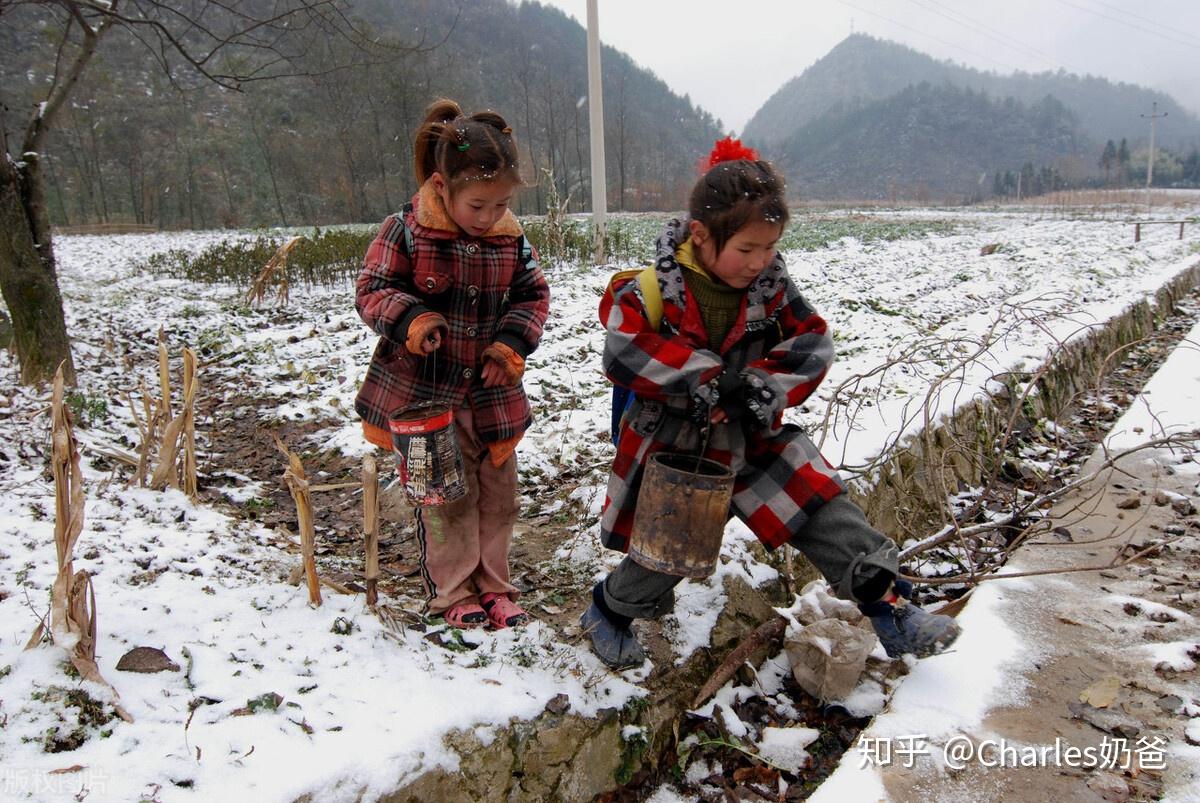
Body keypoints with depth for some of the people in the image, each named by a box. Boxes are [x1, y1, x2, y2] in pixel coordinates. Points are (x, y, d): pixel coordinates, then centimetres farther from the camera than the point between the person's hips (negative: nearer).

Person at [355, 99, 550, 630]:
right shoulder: (405, 232, -12)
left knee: (498, 491, 12)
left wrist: (513, 341, -11)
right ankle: (452, 592, 23)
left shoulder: (511, 239, -2)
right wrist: (410, 318, -29)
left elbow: (534, 295, 6)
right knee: (448, 496, 4)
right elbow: (371, 292, -9)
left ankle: (492, 585, 30)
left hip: (490, 392, 4)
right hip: (424, 390, -4)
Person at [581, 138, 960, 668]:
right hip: (672, 446, -3)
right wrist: (706, 376, -30)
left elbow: (811, 346, -6)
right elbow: (624, 354, -29)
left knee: (824, 513, -4)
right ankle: (610, 612, 37)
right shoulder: (651, 290, -18)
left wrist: (762, 387, -23)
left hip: (752, 439, 4)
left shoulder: (771, 289, -5)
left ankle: (889, 605, 9)